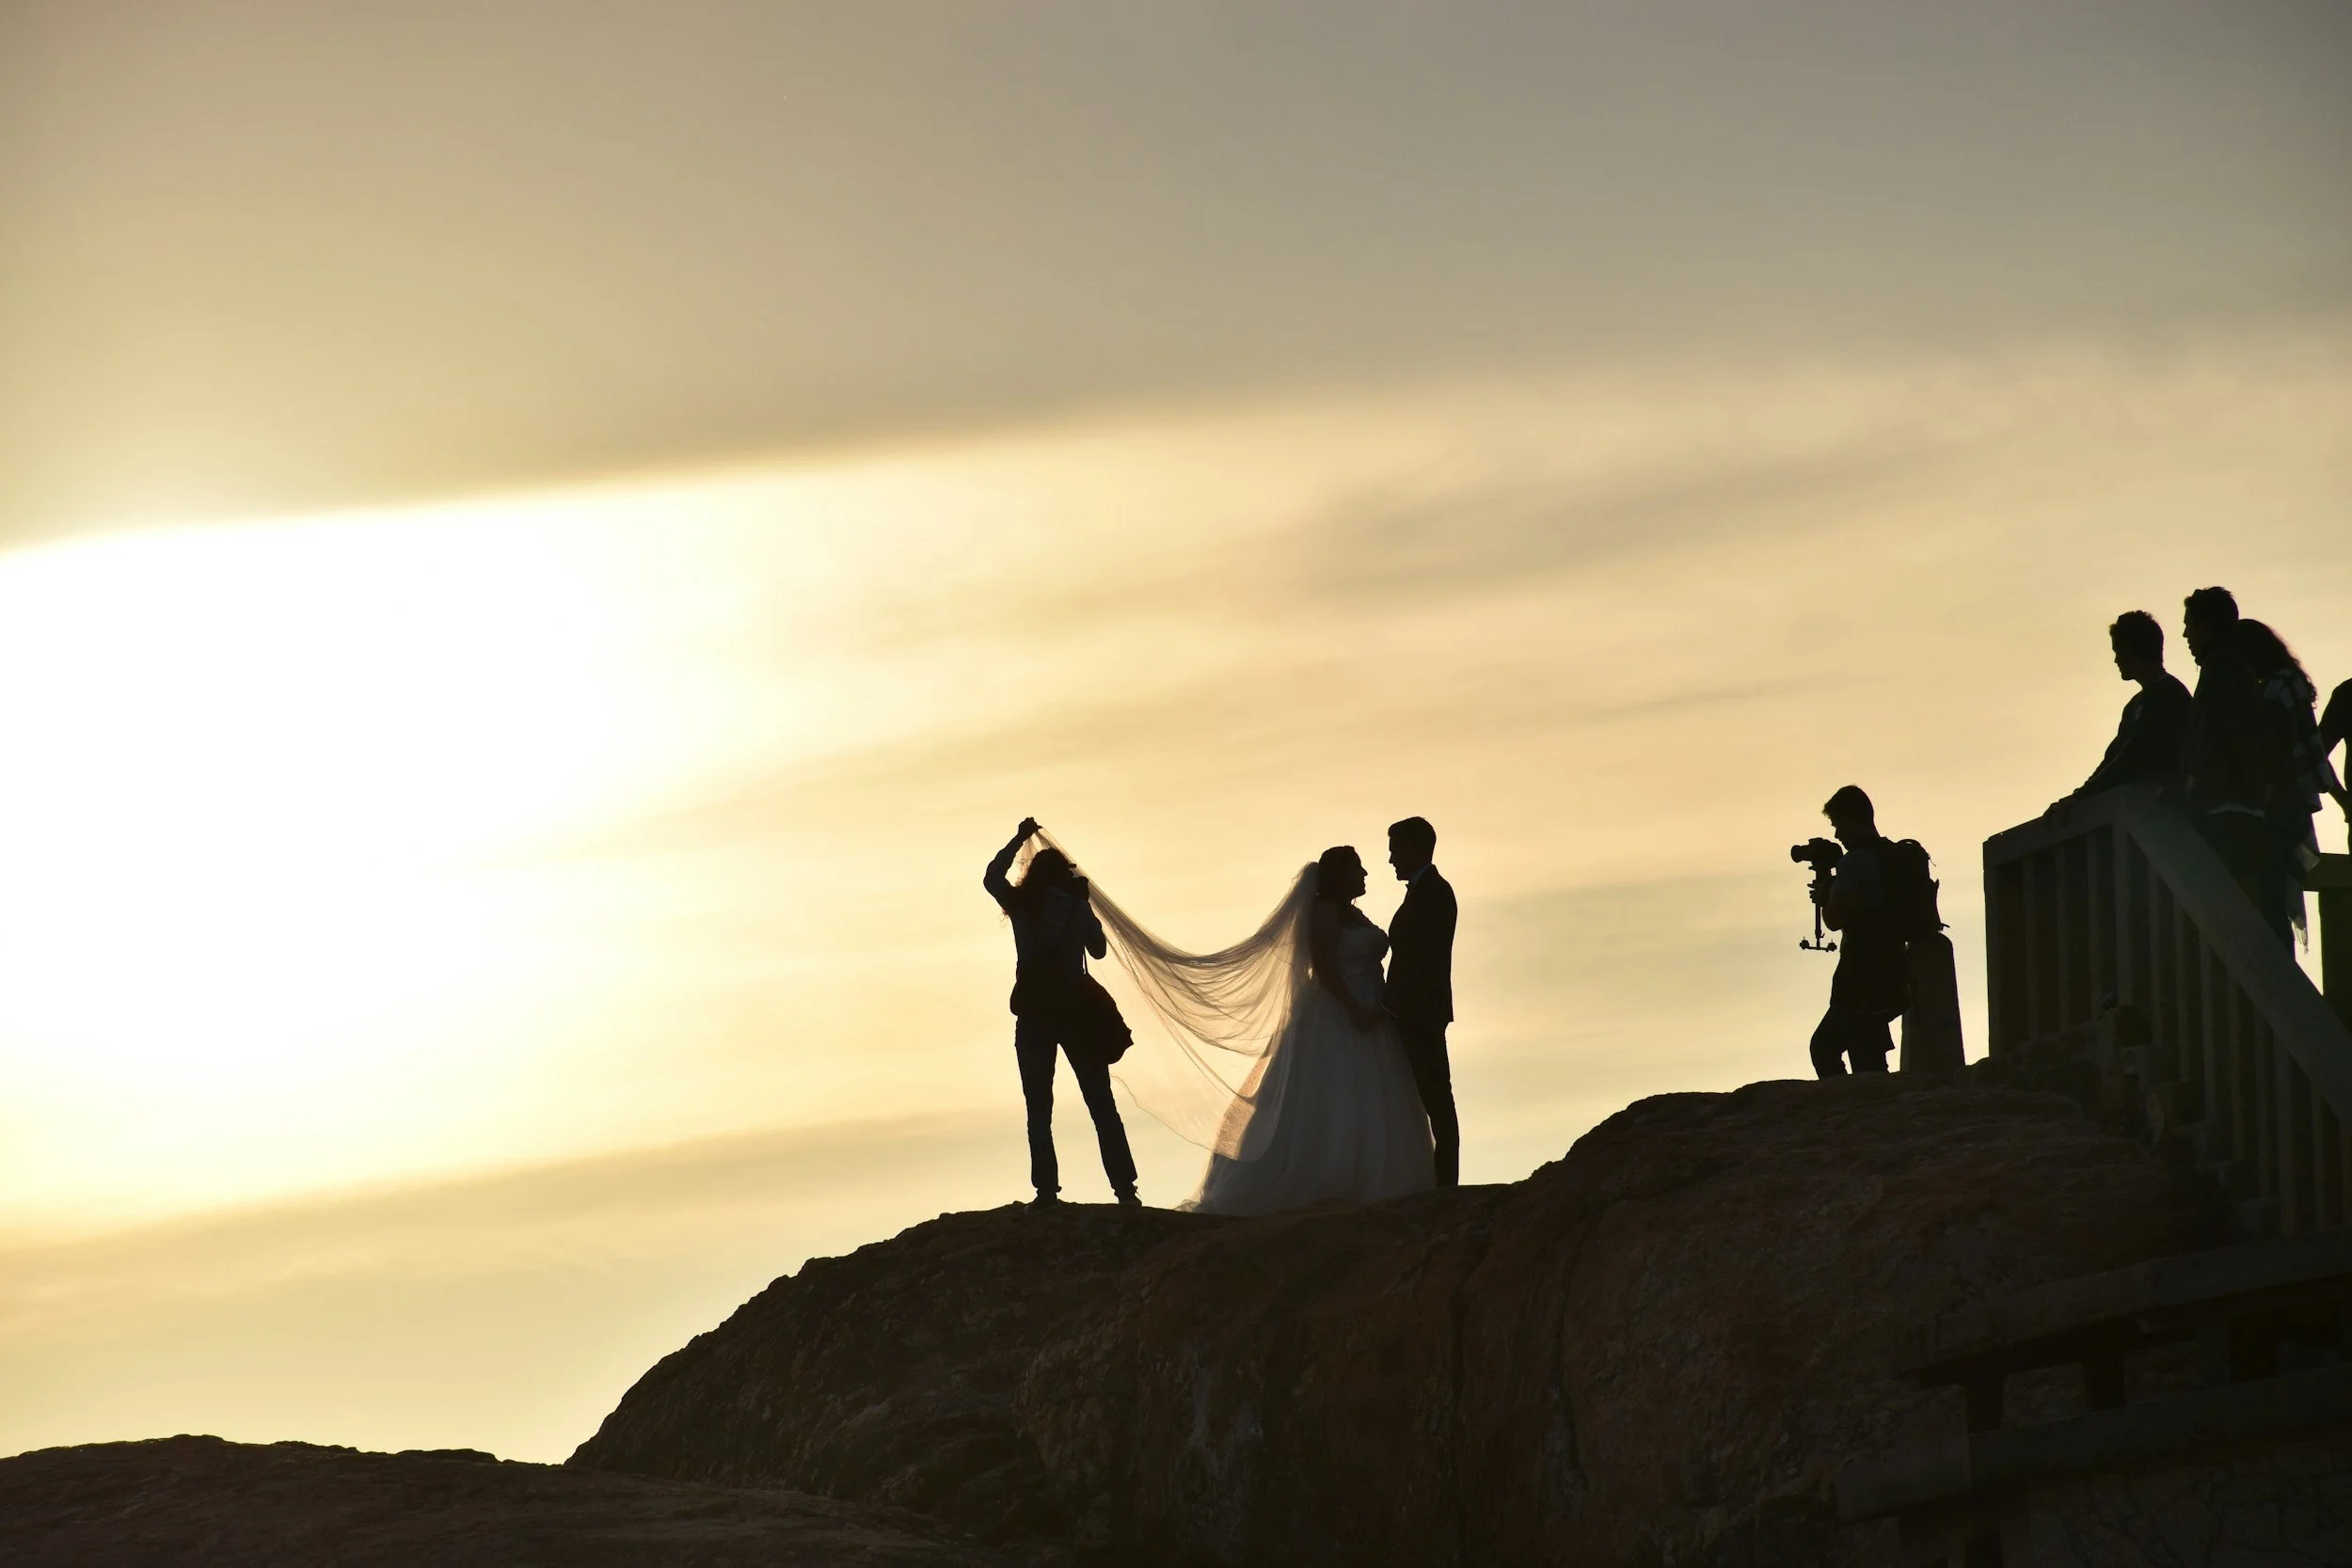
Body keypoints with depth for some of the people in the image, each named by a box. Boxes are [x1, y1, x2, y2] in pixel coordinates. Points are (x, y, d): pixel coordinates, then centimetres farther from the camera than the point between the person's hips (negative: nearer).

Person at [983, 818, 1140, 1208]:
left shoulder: (1020, 905, 1)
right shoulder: (1077, 907, 0)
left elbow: (991, 877, 20)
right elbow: (1098, 949, 12)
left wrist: (1019, 839, 28)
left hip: (1033, 1017, 0)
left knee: (1039, 1110, 4)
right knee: (1102, 1106, 4)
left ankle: (1047, 1190, -6)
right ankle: (1124, 1188, -1)